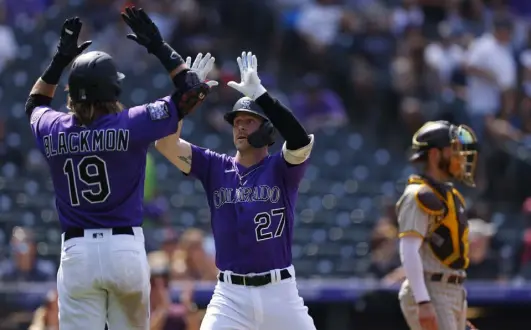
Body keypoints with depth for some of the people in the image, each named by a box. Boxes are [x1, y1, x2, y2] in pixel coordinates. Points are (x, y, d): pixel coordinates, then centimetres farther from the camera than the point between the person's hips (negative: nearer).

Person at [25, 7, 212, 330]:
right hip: (126, 248, -2)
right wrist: (159, 46, 8)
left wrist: (61, 59, 25)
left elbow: (34, 103, 29)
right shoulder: (132, 124, -7)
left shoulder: (53, 130, 3)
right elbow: (193, 89, 2)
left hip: (76, 251, 2)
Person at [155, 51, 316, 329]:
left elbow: (301, 142, -23)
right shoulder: (215, 167, 7)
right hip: (230, 295, 1)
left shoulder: (281, 168, -1)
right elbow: (165, 144, -3)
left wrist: (259, 94, -26)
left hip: (279, 292, -1)